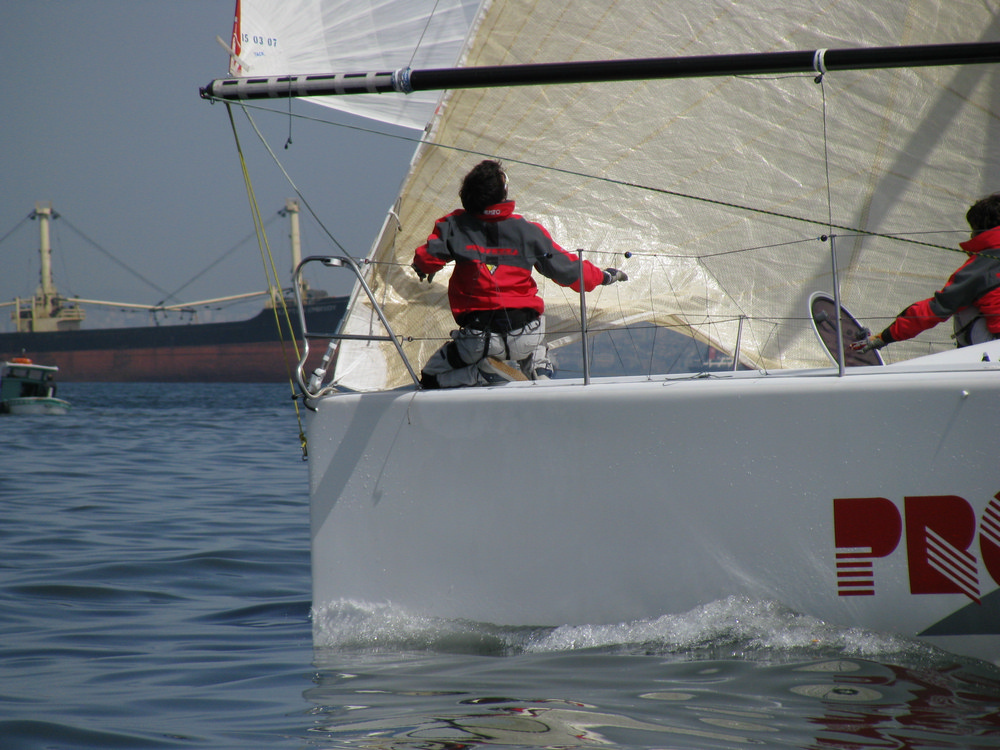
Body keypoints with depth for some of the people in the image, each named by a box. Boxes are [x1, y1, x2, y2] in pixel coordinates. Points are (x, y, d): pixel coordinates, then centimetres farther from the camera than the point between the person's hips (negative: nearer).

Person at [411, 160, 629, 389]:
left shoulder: (455, 225, -1)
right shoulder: (528, 231, 0)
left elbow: (425, 260, -7)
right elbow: (568, 271, 6)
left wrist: (424, 270, 18)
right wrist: (604, 276, 25)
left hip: (481, 341, -1)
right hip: (525, 338, 2)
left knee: (431, 378, 18)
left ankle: (486, 372, -6)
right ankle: (538, 368, 9)